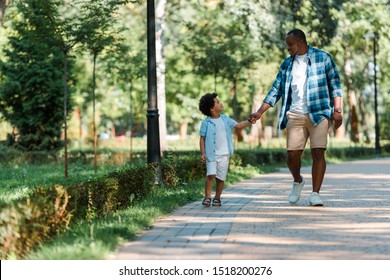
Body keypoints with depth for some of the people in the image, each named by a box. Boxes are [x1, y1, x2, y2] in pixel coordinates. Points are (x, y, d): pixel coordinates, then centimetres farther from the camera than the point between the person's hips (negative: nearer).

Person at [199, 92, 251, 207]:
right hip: (211, 154, -3)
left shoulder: (225, 119, 7)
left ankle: (217, 198, 17)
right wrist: (202, 153, -10)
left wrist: (250, 121, 1)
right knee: (211, 174, -16)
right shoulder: (206, 123, -4)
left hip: (224, 154, 4)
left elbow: (238, 125, 13)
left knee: (220, 178, 4)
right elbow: (202, 138, -3)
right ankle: (207, 197, -3)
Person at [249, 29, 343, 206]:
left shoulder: (323, 58, 5)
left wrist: (337, 110, -7)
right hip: (295, 116, 3)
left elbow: (335, 85, 2)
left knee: (318, 153, -10)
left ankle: (315, 194, -4)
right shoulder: (287, 64, 16)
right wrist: (259, 112, 6)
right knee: (292, 154, -4)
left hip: (319, 113, -3)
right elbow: (276, 90, 14)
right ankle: (298, 181, 25)